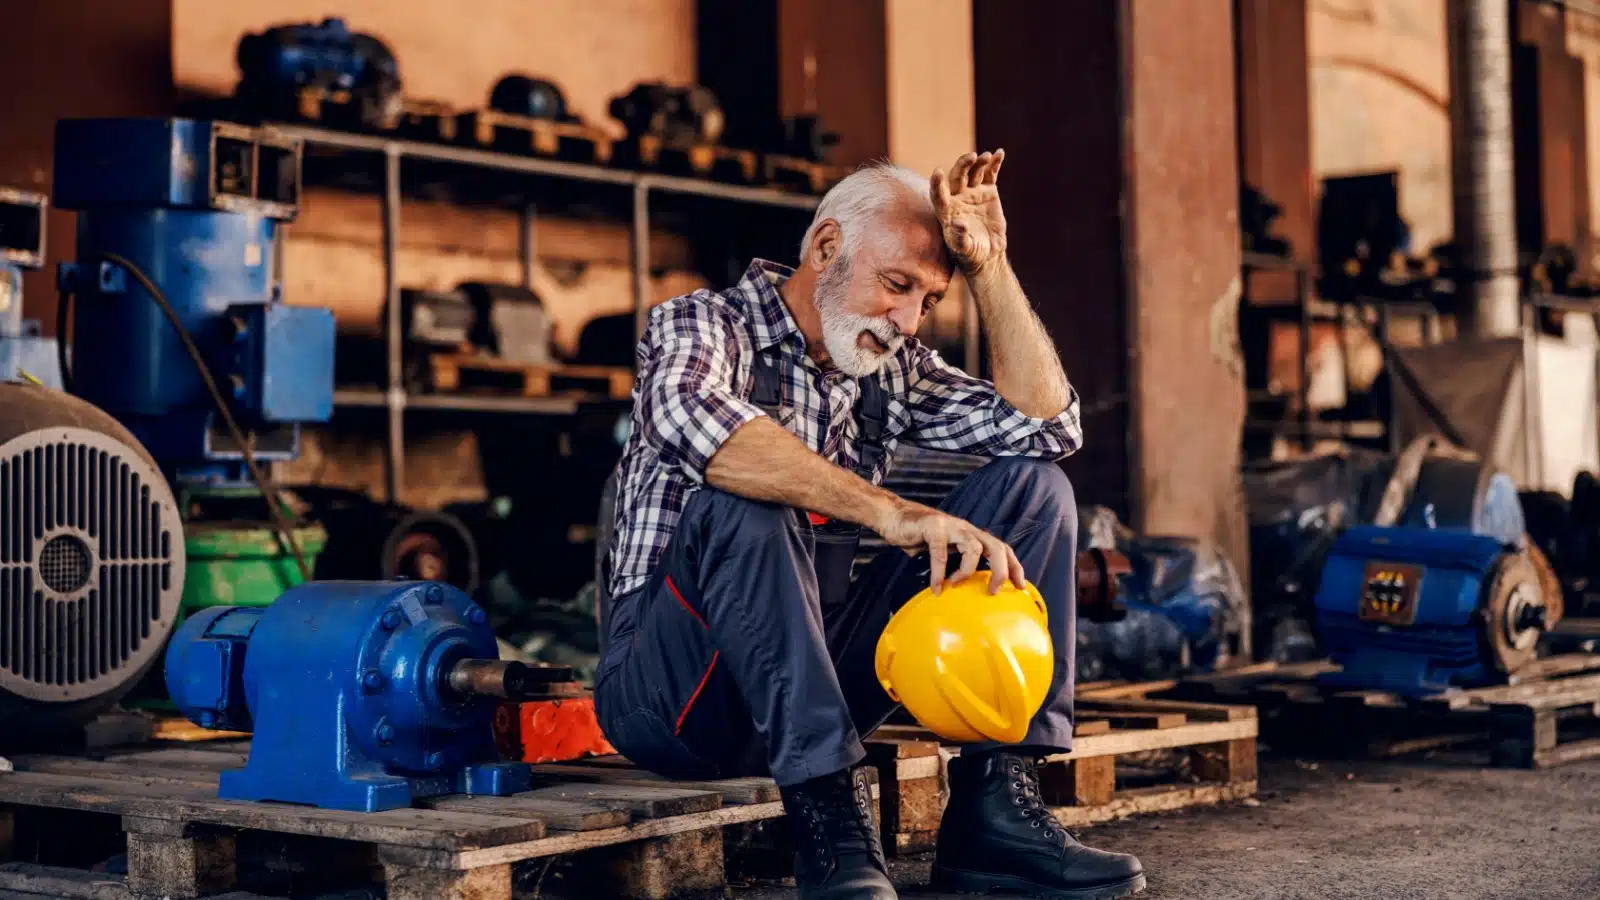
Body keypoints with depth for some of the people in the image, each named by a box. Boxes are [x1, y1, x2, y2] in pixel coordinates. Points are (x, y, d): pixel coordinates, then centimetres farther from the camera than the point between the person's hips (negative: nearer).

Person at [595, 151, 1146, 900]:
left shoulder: (893, 368, 12)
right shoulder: (700, 324, -8)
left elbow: (1047, 427, 4)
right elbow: (691, 419, -33)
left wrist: (988, 267, -3)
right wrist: (887, 511, -40)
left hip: (813, 680, 6)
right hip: (665, 687, -6)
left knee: (1031, 486, -3)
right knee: (742, 503, -36)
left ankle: (996, 801, -15)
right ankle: (828, 815, -33)